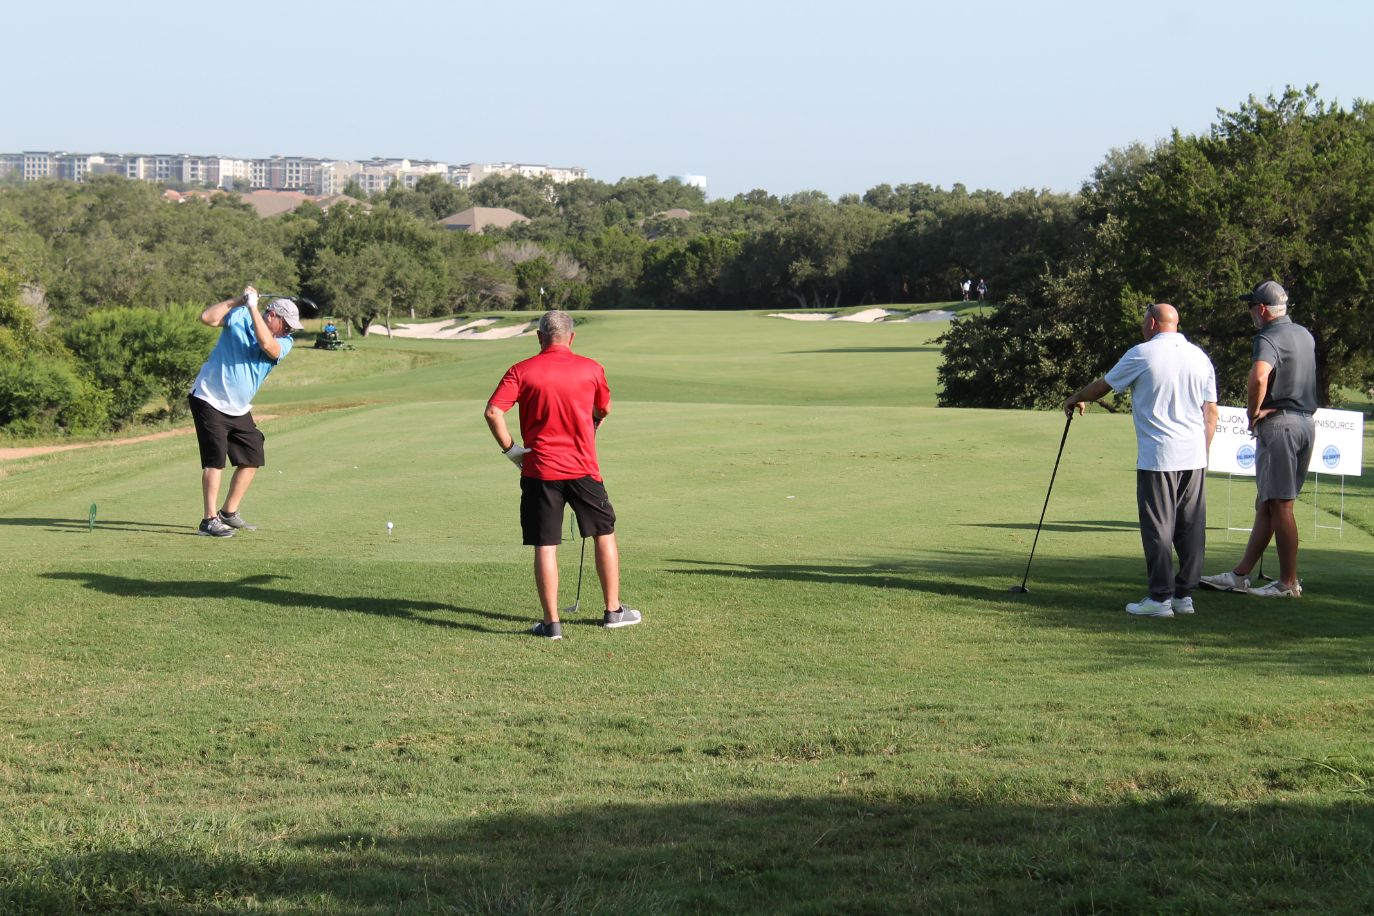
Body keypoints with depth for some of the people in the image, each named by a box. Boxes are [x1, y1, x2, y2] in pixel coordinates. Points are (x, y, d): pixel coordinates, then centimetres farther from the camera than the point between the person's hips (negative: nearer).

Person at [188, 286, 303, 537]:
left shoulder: (284, 342, -3)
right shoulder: (239, 316, -9)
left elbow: (267, 345, -25)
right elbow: (207, 317, -23)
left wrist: (253, 307, -30)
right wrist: (238, 300, -26)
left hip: (239, 410, 6)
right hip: (210, 401, -6)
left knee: (252, 460, 8)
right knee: (215, 459, -13)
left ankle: (229, 514, 22)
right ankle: (209, 520, -11)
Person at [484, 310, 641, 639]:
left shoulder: (521, 372, -5)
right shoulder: (591, 369, 1)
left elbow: (493, 411, -14)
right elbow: (604, 410, 16)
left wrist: (510, 448, -3)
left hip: (540, 471, -1)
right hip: (583, 469, 1)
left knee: (545, 546, 2)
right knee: (604, 534, 17)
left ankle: (551, 621, 1)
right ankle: (613, 610, 22)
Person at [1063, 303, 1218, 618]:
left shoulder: (1142, 354, -3)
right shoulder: (1200, 357, 11)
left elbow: (1102, 386, 9)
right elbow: (1211, 412, 11)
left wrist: (1075, 398, 28)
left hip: (1158, 458, -5)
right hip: (1194, 458, 5)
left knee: (1158, 529, -3)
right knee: (1191, 529, 7)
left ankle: (1161, 598, -4)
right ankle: (1184, 595, 9)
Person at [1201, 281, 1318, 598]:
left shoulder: (1268, 338, -14)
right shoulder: (1305, 335, 14)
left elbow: (1259, 376, -34)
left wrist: (1253, 412, -18)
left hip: (1278, 423, -9)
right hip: (1306, 422, 9)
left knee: (1279, 504, -4)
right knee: (1266, 503, 13)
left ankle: (1289, 583, 0)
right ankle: (1240, 575, 18)